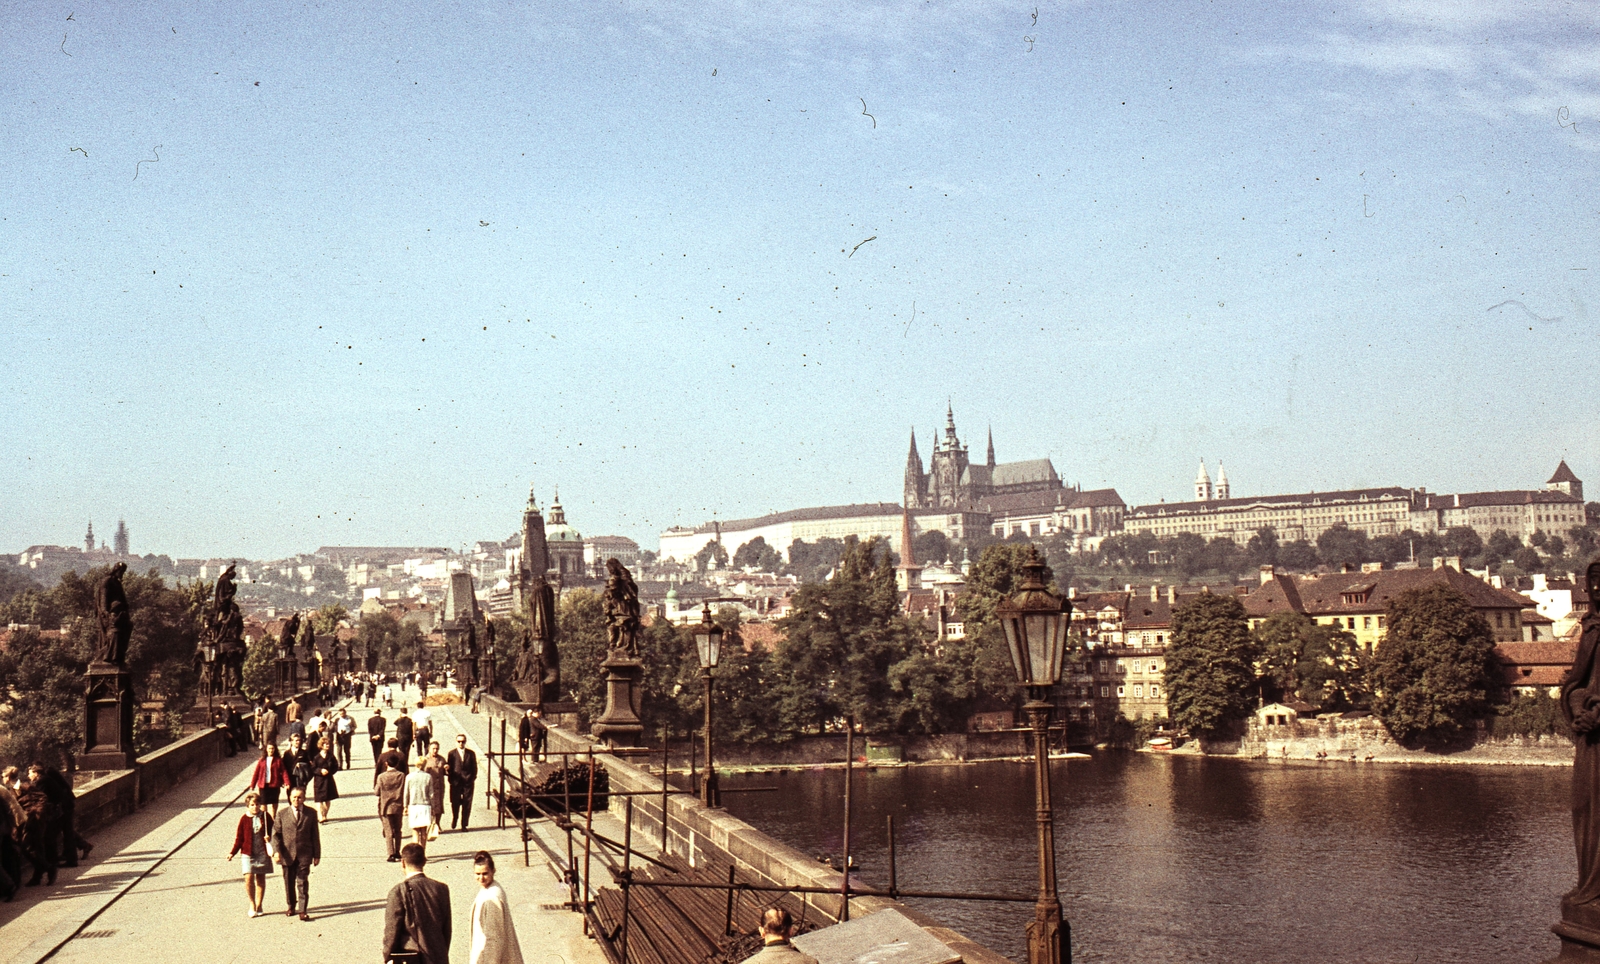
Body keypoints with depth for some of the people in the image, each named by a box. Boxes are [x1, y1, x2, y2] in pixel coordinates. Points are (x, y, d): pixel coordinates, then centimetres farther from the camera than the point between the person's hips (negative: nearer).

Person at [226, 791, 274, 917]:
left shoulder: (265, 817, 2)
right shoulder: (244, 819, -2)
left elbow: (272, 830, 12)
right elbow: (239, 838, 2)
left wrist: (269, 837, -11)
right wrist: (232, 853, -7)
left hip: (262, 853, 1)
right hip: (247, 853, -1)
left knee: (260, 878, 7)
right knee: (249, 878, -12)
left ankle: (259, 905, 20)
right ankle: (252, 904, 6)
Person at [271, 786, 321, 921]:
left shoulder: (311, 813, 2)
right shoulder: (282, 814, 2)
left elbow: (315, 835, 4)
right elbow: (276, 833, 0)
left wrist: (317, 854, 3)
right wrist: (276, 851, -14)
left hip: (304, 855, -1)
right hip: (287, 854, 1)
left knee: (303, 883, -5)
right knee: (289, 882, 13)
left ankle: (303, 910, -2)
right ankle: (291, 906, 31)